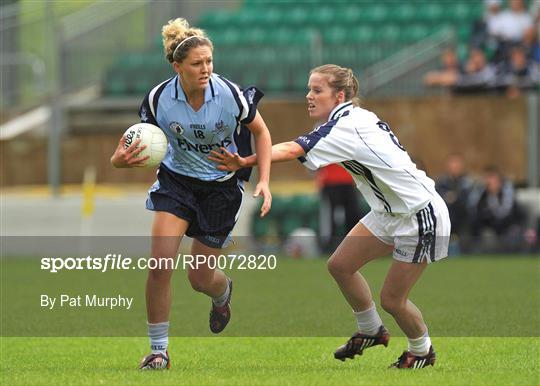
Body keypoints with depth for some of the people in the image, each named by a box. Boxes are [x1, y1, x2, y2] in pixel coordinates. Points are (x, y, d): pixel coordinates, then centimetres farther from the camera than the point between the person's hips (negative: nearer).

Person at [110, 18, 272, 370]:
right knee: (160, 264, -17)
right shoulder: (158, 99, -18)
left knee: (201, 278, 5)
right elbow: (141, 148, -6)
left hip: (222, 188, -1)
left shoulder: (230, 94, -21)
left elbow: (261, 132, -3)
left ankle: (223, 292, 46)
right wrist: (121, 159, -29)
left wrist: (264, 181, -13)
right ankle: (159, 351, -2)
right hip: (176, 179, 1)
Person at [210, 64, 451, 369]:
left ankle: (422, 350, 27)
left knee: (392, 299, 0)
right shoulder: (358, 118, 3)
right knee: (340, 265, 7)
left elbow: (293, 150, -37)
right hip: (391, 212, 10)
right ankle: (372, 330, 26)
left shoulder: (344, 129, -26)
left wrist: (246, 162, -44)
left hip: (421, 216, -10)